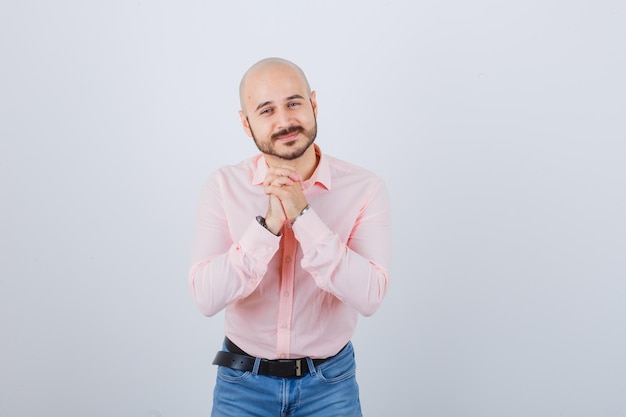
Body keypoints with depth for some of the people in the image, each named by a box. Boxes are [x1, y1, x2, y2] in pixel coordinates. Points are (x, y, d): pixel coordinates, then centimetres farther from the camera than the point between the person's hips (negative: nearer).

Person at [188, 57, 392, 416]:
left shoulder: (365, 188, -12)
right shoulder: (224, 187, -9)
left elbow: (369, 296, -21)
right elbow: (207, 298, -17)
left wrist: (303, 216, -27)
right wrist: (269, 225, -26)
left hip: (330, 382, 0)